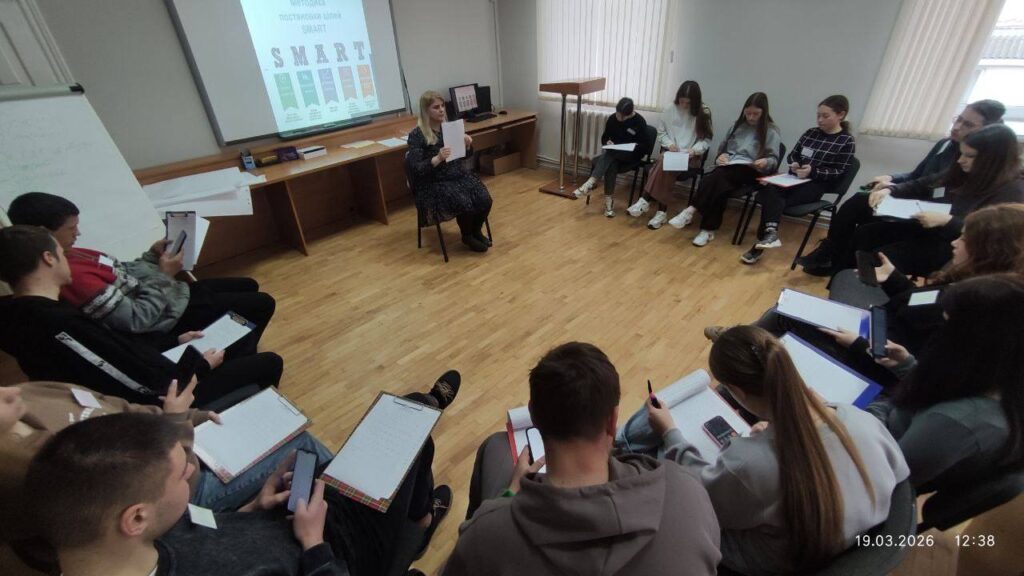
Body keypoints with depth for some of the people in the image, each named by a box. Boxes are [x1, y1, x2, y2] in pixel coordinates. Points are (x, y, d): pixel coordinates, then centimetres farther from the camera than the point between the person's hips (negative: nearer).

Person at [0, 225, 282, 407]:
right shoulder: (59, 324, -32)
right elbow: (147, 385, -29)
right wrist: (203, 366, -13)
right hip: (161, 401, -10)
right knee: (269, 362, 0)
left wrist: (174, 341, 9)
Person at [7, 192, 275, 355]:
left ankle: (235, 358, 27)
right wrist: (164, 276, -19)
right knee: (262, 304, -7)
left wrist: (153, 256, -3)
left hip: (172, 295, 10)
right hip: (167, 319, -10)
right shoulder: (70, 275, -27)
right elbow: (136, 320, -27)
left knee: (248, 286, 20)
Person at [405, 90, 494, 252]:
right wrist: (437, 159, -31)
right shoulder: (416, 135, -10)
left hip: (459, 174, 5)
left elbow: (466, 155, 14)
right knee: (464, 204, -28)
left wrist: (468, 145, -8)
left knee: (485, 200, -17)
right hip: (435, 182, -5)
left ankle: (476, 230, 10)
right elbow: (416, 169, -16)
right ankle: (467, 236, 2)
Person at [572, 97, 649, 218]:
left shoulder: (640, 122, -8)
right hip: (613, 153, 3)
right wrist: (607, 142, -9)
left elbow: (643, 147, -6)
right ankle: (609, 200, -37)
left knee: (610, 154, -35)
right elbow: (604, 137, 14)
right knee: (611, 164, -35)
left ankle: (590, 184, -46)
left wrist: (632, 147, -25)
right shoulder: (612, 118, 3)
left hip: (631, 155, -3)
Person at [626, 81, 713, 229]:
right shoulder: (670, 109, 2)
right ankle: (662, 211, -33)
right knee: (663, 166, -33)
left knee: (665, 167, -32)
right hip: (671, 153, 2)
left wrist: (694, 150, -17)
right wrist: (669, 143, -8)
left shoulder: (703, 113, -2)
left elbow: (706, 139, 2)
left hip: (691, 157, -2)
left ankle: (646, 201, -26)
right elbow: (661, 132, 11)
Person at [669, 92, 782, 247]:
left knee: (717, 177, -35)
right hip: (728, 166, 4)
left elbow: (773, 159, 2)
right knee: (718, 184, -33)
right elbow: (723, 147, 26)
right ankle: (708, 229, -38)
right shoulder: (737, 125, 19)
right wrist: (720, 156, 3)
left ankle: (692, 210, -33)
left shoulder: (772, 132, 5)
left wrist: (766, 162, -22)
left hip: (749, 170, -4)